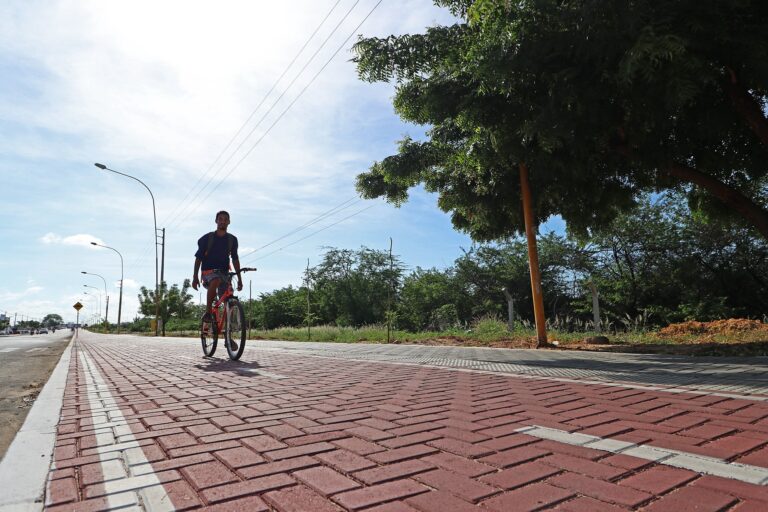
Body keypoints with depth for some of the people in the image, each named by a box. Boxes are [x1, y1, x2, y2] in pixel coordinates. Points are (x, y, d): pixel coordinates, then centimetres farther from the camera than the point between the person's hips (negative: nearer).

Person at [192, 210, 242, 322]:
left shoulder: (232, 239, 7)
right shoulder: (207, 238, -2)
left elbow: (235, 259, 13)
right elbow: (198, 258, 2)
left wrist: (239, 278, 8)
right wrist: (195, 277, -5)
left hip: (223, 272, 4)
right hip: (208, 271, -4)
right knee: (215, 281, -38)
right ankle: (207, 313, -28)